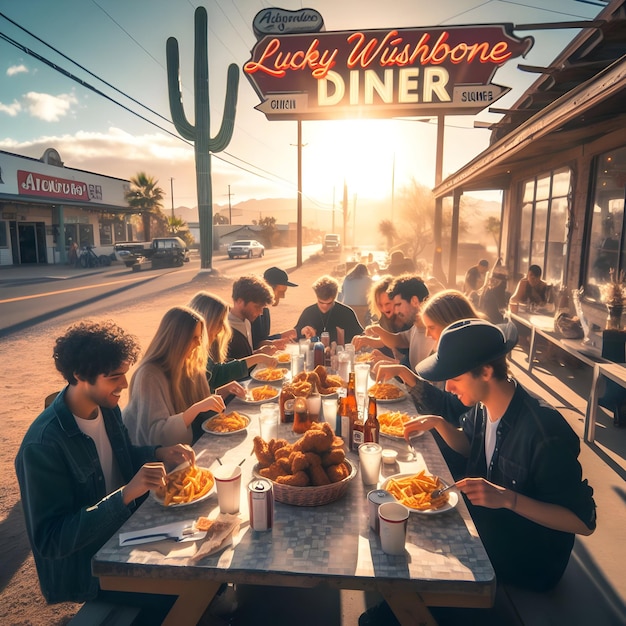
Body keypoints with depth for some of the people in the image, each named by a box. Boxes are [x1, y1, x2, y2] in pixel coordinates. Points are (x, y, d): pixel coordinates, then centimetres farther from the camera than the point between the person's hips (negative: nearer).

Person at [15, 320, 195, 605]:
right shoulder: (42, 445, -28)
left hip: (126, 525, 7)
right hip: (85, 567, -7)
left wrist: (159, 454, -7)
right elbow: (49, 541, -27)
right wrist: (126, 494, -36)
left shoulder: (106, 406, -5)